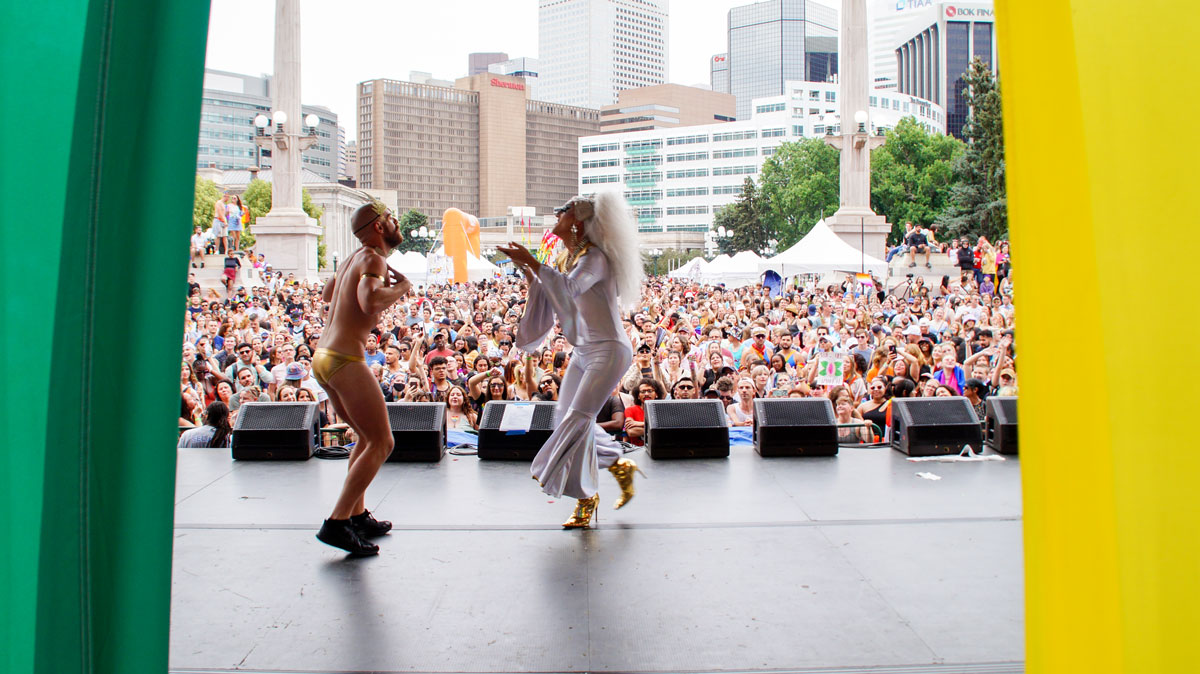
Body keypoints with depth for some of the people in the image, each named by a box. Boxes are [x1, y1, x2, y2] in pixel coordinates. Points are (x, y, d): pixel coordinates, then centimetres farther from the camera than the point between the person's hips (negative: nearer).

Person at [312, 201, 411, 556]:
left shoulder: (353, 259, 17)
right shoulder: (373, 259, -10)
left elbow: (326, 296, 36)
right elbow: (370, 302, -31)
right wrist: (401, 287, -12)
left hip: (322, 357, 10)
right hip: (345, 359, -10)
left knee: (366, 437, 21)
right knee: (381, 443, -4)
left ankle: (357, 515, 22)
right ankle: (337, 523, -8)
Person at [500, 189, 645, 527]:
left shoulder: (595, 257, -17)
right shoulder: (568, 258, 8)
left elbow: (570, 288, -34)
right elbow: (552, 297, 17)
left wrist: (532, 262, -31)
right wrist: (529, 273, 4)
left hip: (609, 350, -9)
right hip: (583, 351, 9)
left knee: (578, 418, -13)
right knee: (566, 417, 12)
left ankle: (587, 497, 3)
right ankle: (620, 465, 29)